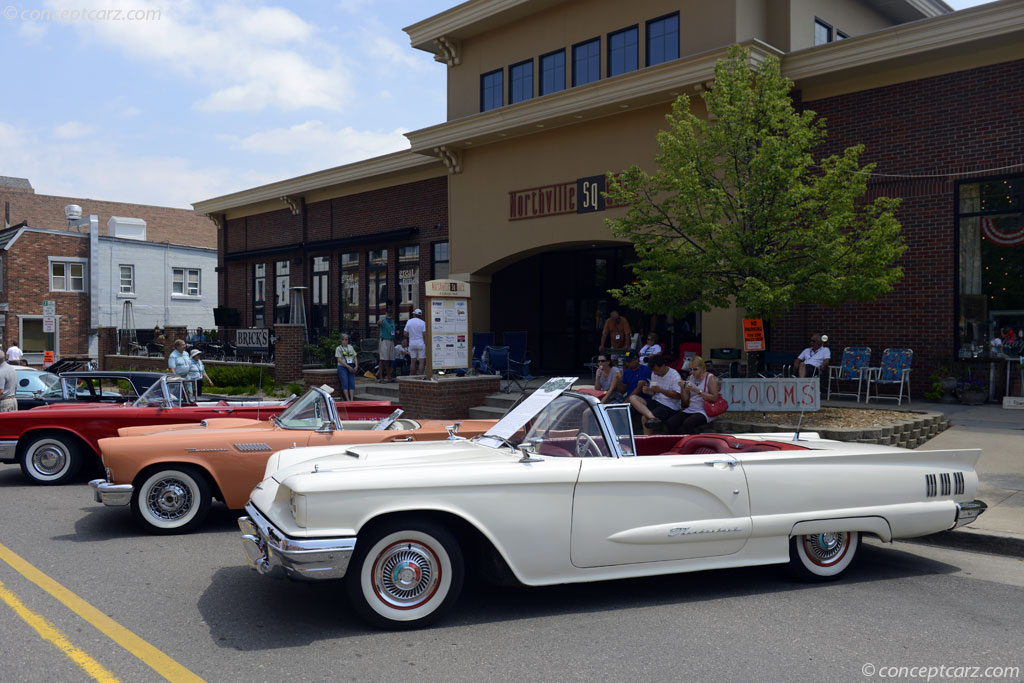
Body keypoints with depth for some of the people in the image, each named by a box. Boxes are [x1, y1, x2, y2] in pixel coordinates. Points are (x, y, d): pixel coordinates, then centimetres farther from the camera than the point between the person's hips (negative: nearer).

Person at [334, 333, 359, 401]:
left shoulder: (351, 347, 18)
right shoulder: (339, 348, 3)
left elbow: (355, 357, 16)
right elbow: (339, 360, -6)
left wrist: (356, 366, -1)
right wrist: (348, 366, -13)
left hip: (351, 367, 4)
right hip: (342, 367, -3)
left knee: (352, 383, -13)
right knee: (345, 382, -18)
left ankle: (352, 399, -21)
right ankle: (347, 400, -23)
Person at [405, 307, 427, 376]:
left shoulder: (409, 322, 3)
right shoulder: (422, 323, -6)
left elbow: (405, 333, 3)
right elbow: (424, 335, -10)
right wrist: (426, 345, -6)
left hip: (412, 344, 4)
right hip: (421, 343, -4)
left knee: (413, 362, 7)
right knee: (422, 362, -2)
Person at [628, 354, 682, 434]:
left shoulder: (674, 376, -9)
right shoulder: (654, 374, 12)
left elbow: (678, 396, -16)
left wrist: (660, 390, -22)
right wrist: (648, 391, -6)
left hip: (669, 406, -8)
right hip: (656, 402, 8)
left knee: (645, 418, -26)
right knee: (633, 398, -16)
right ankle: (652, 417, -36)